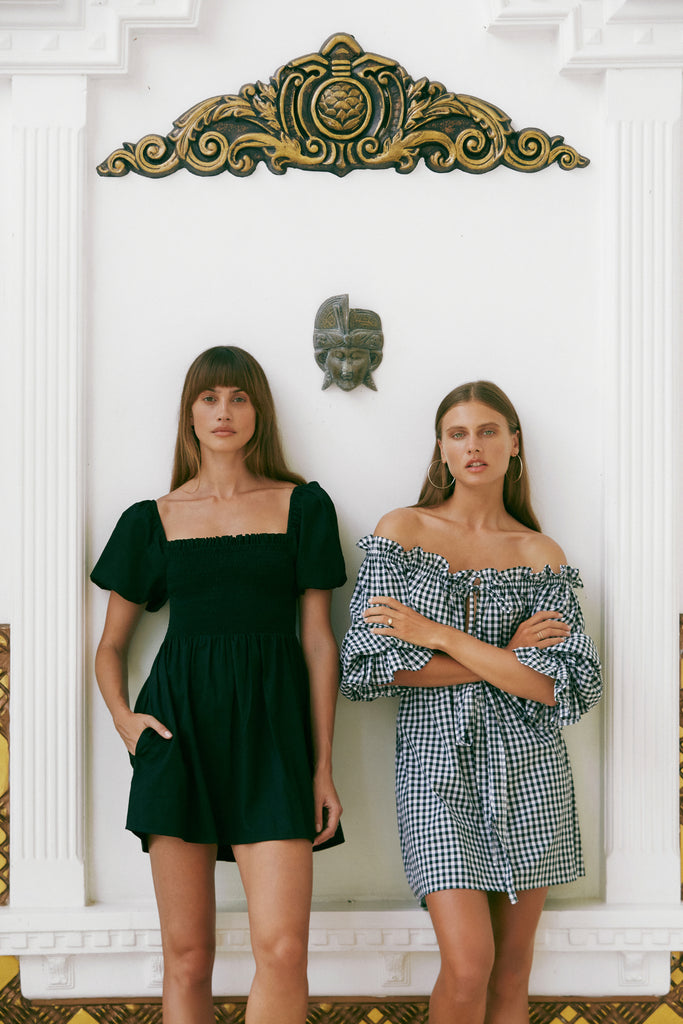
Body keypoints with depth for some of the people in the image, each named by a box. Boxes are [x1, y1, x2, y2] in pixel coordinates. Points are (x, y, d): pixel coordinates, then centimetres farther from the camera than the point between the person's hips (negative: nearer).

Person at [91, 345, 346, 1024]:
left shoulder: (300, 506, 9)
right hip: (179, 721, 1)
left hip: (271, 726, -1)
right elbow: (111, 646, 18)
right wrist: (122, 717, -2)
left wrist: (323, 767, 2)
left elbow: (319, 640, 7)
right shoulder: (154, 519, 12)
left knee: (282, 948, -12)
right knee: (187, 955, 3)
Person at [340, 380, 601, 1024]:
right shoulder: (401, 531, 2)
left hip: (525, 765, 2)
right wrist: (504, 657, -8)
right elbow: (369, 664, -7)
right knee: (468, 969, -10)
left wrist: (439, 635, -12)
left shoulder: (541, 555, 5)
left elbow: (562, 685, -7)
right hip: (438, 760, -2)